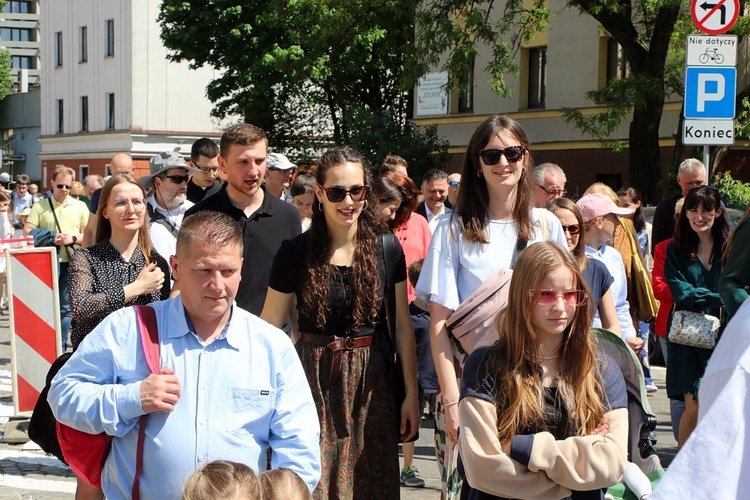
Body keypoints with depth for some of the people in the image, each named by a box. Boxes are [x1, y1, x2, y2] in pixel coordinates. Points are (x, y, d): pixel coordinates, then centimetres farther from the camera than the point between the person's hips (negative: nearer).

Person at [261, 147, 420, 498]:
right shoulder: (296, 252, -5)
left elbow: (403, 325, 4)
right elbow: (269, 328, -1)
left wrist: (411, 394, 2)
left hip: (369, 382, 2)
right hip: (314, 381, -1)